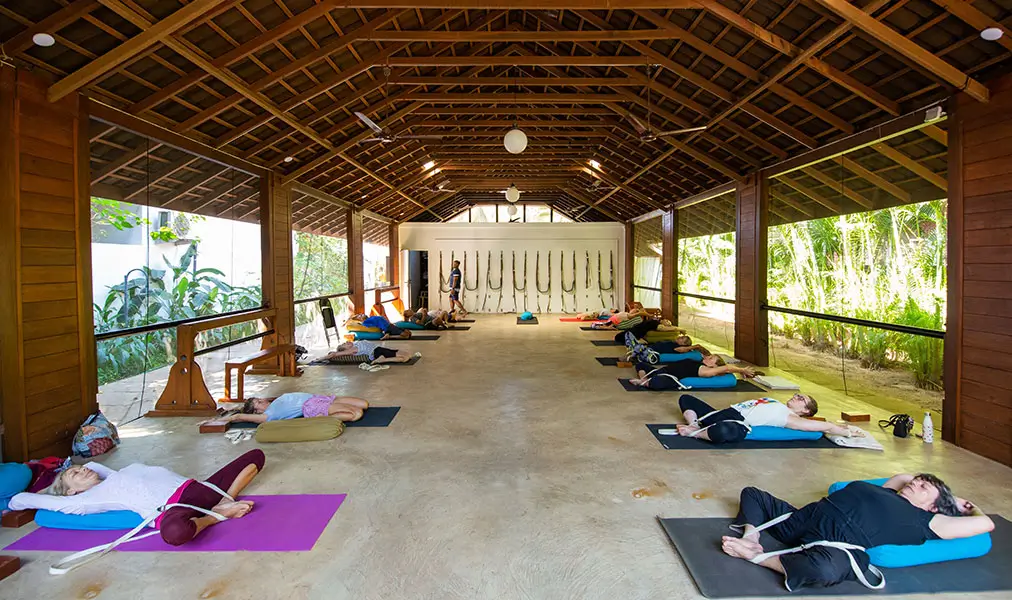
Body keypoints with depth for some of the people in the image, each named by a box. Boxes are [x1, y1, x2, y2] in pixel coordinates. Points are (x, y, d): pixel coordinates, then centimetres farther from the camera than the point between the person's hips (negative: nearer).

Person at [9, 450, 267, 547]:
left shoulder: (116, 475, 30)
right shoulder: (86, 500, 11)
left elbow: (91, 464, 50)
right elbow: (20, 499, 13)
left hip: (193, 488, 8)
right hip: (167, 510, -8)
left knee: (256, 456, 5)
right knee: (175, 532, -48)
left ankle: (225, 502, -13)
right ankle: (216, 515, -19)